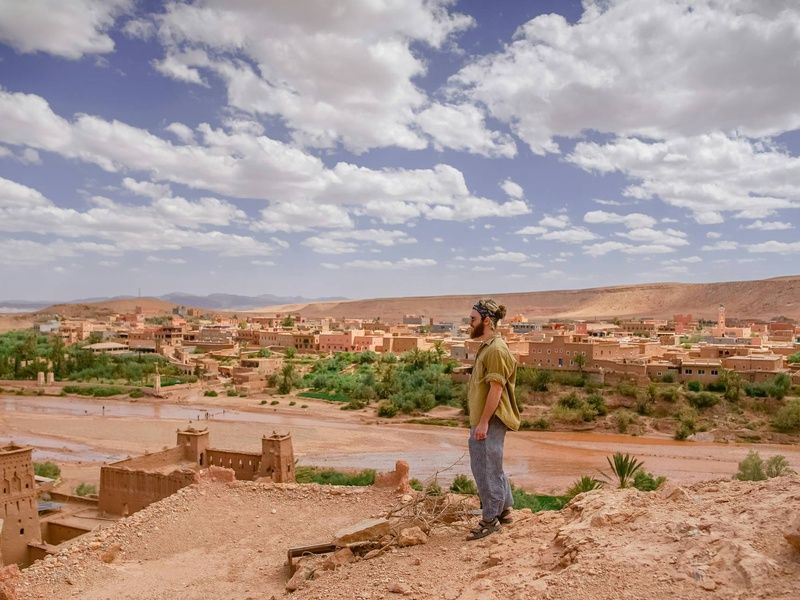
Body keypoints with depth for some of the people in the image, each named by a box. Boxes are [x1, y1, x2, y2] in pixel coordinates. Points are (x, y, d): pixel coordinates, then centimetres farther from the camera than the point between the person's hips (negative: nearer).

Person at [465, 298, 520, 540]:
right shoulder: (487, 347, 12)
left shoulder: (496, 350, -19)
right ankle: (504, 509, 32)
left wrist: (483, 422, -21)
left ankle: (490, 519, 11)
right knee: (491, 466, 19)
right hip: (483, 419, 10)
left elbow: (496, 389, -22)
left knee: (485, 469, -1)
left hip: (490, 421, -10)